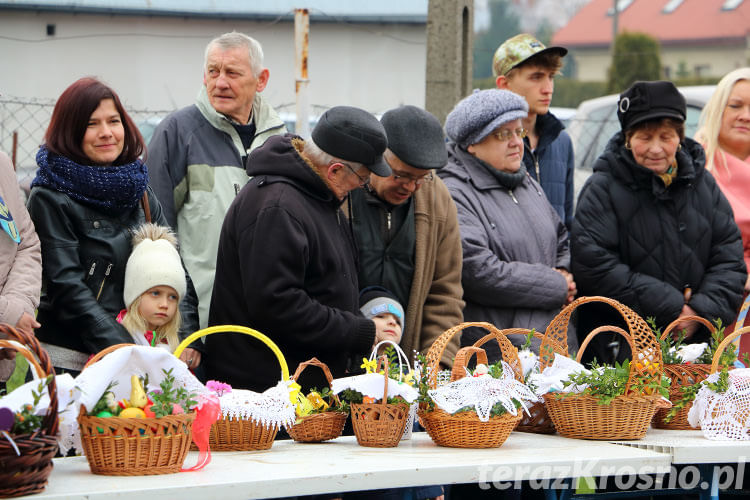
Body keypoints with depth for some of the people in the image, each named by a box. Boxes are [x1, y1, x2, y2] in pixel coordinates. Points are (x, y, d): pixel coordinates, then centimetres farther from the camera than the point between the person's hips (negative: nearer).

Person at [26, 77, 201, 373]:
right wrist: (121, 348, -24)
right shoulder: (50, 199, -6)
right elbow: (66, 286, -15)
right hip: (69, 360, -5)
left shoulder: (139, 192, 12)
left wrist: (187, 335, -9)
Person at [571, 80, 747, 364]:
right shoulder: (602, 189, -5)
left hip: (693, 339, 4)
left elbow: (729, 259, 8)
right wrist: (670, 307, -15)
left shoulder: (703, 184, 9)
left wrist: (703, 311, -9)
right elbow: (593, 265, -15)